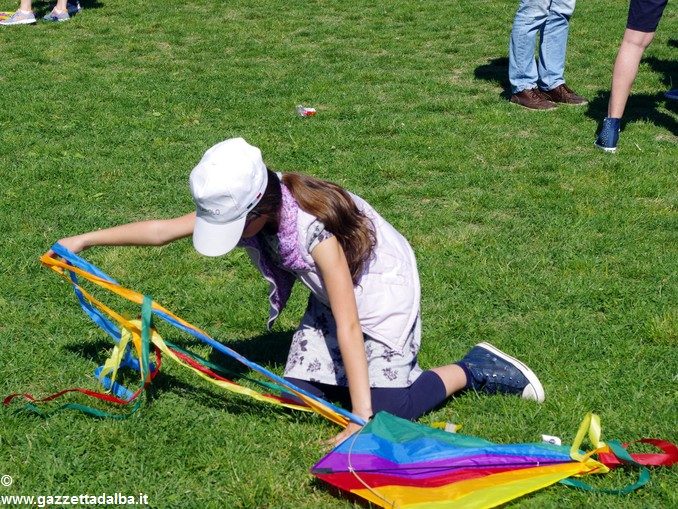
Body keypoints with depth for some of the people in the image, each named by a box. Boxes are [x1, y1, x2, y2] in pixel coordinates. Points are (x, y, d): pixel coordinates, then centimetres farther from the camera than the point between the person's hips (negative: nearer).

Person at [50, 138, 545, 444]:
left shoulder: (314, 228, -39)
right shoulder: (239, 207, -19)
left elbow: (348, 325, -40)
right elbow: (164, 229, -8)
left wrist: (362, 419, -40)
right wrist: (85, 239, -6)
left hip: (383, 291, -7)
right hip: (333, 295, 7)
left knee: (386, 410, -18)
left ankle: (473, 368, 5)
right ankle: (363, 361, 24)